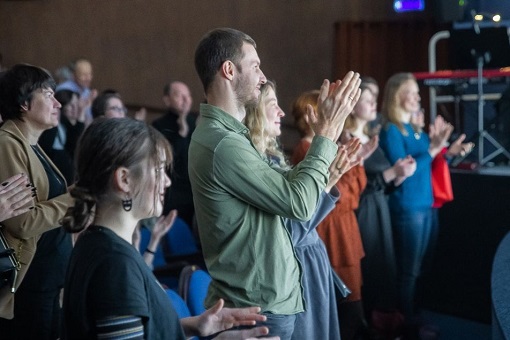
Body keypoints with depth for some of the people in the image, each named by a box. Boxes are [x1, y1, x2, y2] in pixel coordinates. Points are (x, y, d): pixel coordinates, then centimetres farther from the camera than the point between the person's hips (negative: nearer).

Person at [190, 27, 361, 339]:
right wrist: (327, 132, -13)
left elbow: (283, 190, 10)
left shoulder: (224, 133, 11)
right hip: (259, 307, -10)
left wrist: (326, 132, 6)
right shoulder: (223, 143, -22)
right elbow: (299, 204, -22)